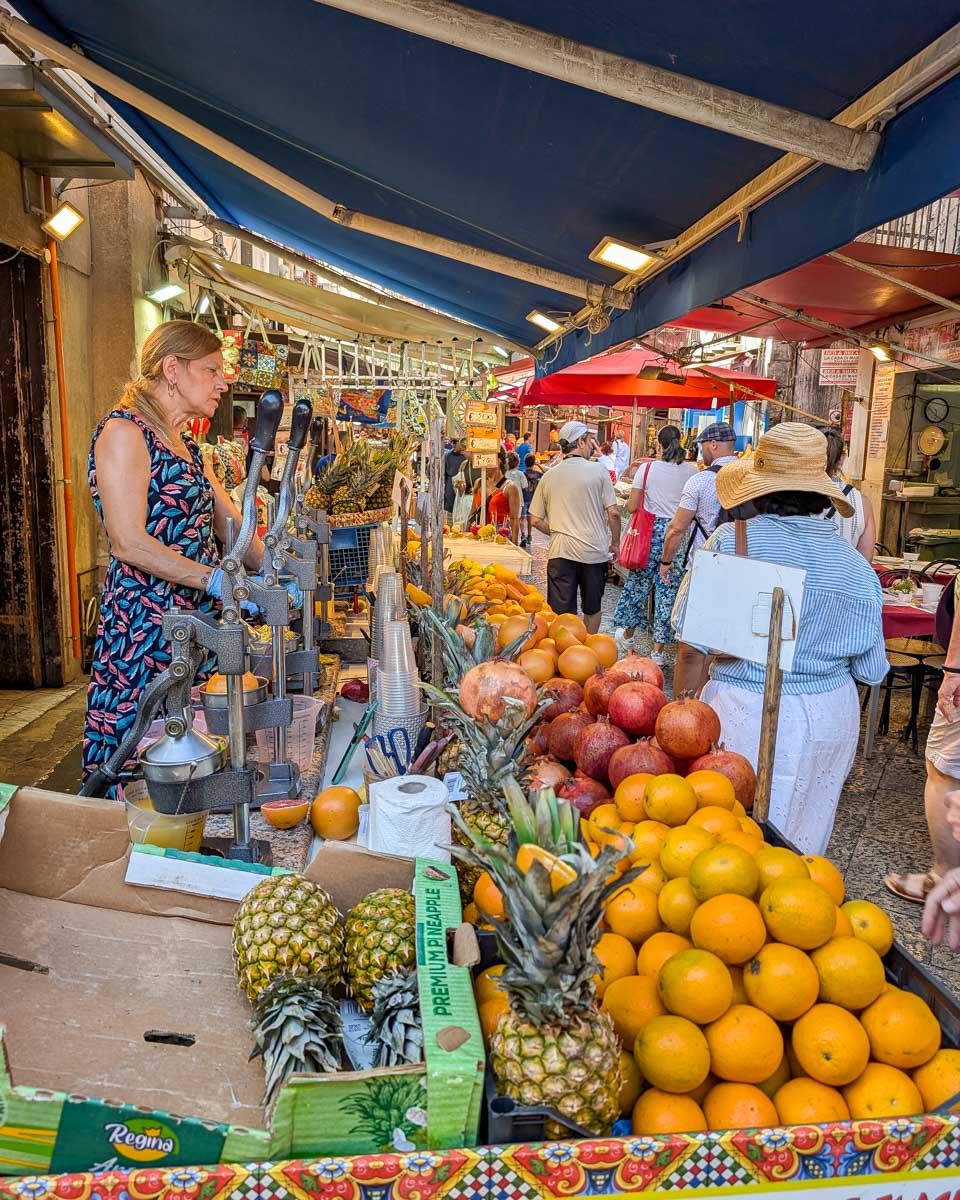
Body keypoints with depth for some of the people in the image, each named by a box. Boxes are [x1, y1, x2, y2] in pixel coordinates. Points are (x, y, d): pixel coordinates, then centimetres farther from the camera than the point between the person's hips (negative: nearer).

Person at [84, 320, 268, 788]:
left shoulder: (187, 447, 19)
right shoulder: (123, 431, -8)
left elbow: (230, 526, 15)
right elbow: (129, 543, -17)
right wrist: (218, 580, -22)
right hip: (145, 623, -8)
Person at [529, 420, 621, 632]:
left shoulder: (548, 476, 5)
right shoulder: (598, 471, -3)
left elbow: (536, 520, 6)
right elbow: (613, 513, -6)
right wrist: (615, 544, 7)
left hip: (561, 552, 1)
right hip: (595, 551, -1)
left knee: (562, 613, 4)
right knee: (592, 609, 17)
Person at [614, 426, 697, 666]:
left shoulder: (647, 469, -5)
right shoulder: (691, 471, -1)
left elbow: (631, 507, -3)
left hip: (651, 531, -1)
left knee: (638, 582, 16)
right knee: (669, 589, 5)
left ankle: (628, 633, 32)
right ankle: (658, 649, 9)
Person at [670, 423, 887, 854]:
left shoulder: (730, 541, -13)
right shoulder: (853, 562, -2)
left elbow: (693, 651, -13)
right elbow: (871, 669, 4)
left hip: (746, 716, -4)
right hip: (831, 717, 4)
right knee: (803, 844, 20)